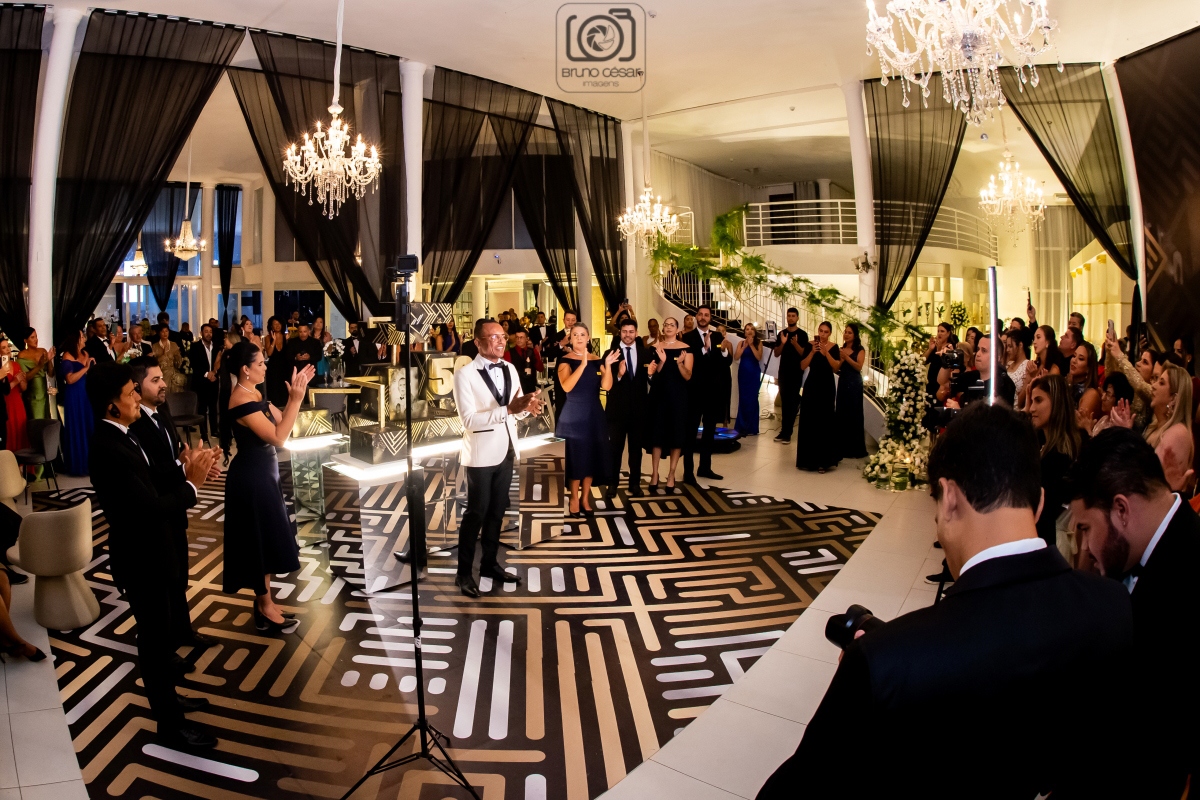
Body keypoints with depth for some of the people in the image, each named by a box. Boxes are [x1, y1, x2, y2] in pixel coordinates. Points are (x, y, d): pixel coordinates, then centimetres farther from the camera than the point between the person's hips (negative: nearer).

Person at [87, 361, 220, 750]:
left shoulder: (120, 436, 2)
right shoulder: (109, 451, -29)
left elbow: (149, 484, 7)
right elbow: (153, 509, -30)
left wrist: (182, 468, -7)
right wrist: (191, 484, -18)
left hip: (151, 552, 10)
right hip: (141, 560, -10)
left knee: (163, 631, 25)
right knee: (156, 638, 6)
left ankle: (166, 697, 45)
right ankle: (170, 724, 23)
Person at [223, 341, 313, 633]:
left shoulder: (255, 395, 6)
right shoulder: (242, 401, -23)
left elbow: (281, 421, 7)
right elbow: (278, 437, -27)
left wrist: (294, 395, -2)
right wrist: (296, 399, -28)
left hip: (263, 473, 10)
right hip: (251, 477, -10)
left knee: (266, 539, 17)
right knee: (259, 539, 3)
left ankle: (264, 601, 31)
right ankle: (266, 610, 18)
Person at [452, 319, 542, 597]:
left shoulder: (510, 369, 6)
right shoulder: (465, 374, -14)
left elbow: (515, 410, 10)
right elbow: (469, 420, -21)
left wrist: (527, 406, -15)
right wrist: (509, 409, -30)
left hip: (506, 450, 6)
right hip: (481, 454, -6)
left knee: (497, 511, 15)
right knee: (476, 513, 3)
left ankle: (489, 564, 31)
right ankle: (464, 572, 18)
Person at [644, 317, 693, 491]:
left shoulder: (686, 349, 1)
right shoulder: (655, 348, 5)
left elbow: (688, 376, -4)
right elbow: (652, 374, -2)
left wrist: (680, 363, -22)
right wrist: (662, 361, -18)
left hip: (678, 396, -1)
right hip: (658, 394, 1)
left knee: (677, 434, 2)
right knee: (657, 433, 1)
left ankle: (671, 475, 12)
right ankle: (655, 474, 9)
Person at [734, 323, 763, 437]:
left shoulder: (758, 343, 0)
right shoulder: (741, 343, 4)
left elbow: (759, 357, -12)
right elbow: (736, 357, -7)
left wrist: (751, 345, -16)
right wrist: (744, 346, -14)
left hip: (754, 373, -2)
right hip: (743, 373, 2)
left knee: (752, 399, -3)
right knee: (743, 398, 4)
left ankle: (752, 428, 3)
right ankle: (742, 426, 13)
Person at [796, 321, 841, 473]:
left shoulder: (834, 347, 0)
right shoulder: (810, 345, 1)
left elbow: (836, 367, -12)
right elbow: (802, 366, -6)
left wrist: (826, 352, -21)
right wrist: (812, 352, -18)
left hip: (826, 387, -1)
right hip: (811, 386, 1)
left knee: (824, 422, -2)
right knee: (809, 421, 2)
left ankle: (824, 460, 4)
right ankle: (809, 458, 12)